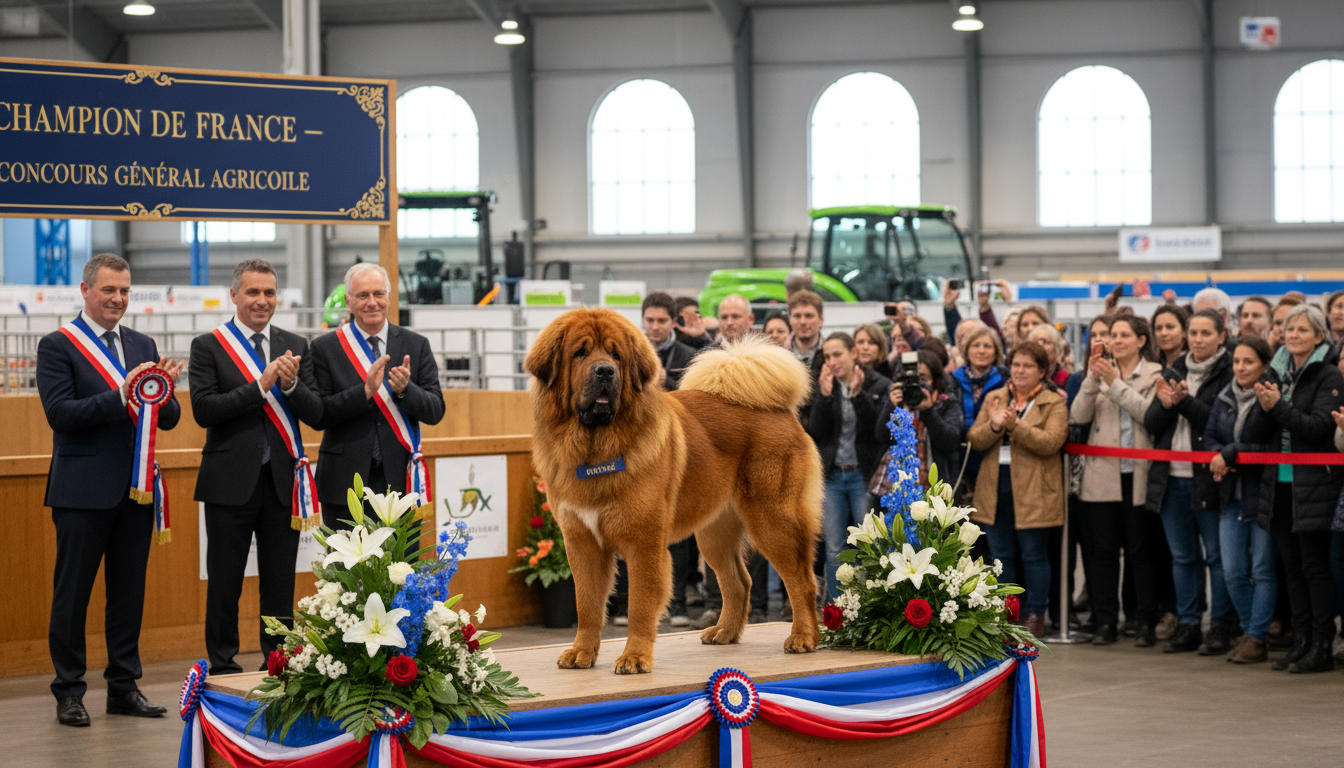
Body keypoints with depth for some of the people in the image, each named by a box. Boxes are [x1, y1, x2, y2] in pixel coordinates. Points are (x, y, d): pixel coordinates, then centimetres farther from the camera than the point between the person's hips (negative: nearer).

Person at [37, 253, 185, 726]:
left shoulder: (143, 346, 13)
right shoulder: (58, 346, -3)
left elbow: (169, 419, 10)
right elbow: (60, 413, -15)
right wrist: (121, 395, -23)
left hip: (135, 488, 5)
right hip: (83, 491, -5)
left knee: (129, 591, 10)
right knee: (72, 593, 1)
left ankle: (124, 687, 18)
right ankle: (69, 692, 8)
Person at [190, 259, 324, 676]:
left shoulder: (296, 346, 9)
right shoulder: (208, 346, 0)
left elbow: (317, 414, 3)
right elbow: (204, 410, -12)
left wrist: (291, 384, -15)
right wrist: (261, 386, -17)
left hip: (282, 481, 3)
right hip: (231, 482, -3)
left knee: (280, 585, 7)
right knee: (224, 584, 4)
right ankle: (223, 670, 12)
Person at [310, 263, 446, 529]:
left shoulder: (416, 345, 8)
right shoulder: (325, 348, 3)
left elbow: (436, 412, 3)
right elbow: (317, 415, -6)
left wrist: (405, 389, -16)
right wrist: (365, 390, -18)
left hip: (400, 480, 1)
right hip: (346, 484, -1)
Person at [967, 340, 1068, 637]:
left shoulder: (1054, 403, 0)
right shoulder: (994, 399, 14)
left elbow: (1050, 443, -14)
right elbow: (974, 439, 4)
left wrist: (1015, 425, -23)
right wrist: (993, 426, -16)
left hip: (1033, 491, -4)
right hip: (995, 489, 4)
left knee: (1034, 555, 0)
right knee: (1002, 555, 9)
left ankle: (1036, 616, 7)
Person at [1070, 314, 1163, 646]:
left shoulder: (1154, 375, 2)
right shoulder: (1101, 373, 10)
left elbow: (1149, 412, -15)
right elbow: (1078, 416, -1)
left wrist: (1116, 383, -13)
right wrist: (1093, 378, -11)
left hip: (1139, 474, -3)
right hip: (1103, 474, 3)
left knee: (1143, 550, 2)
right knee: (1103, 550, 4)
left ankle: (1146, 623, 8)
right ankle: (1105, 622, 9)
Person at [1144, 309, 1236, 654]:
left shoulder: (1228, 373, -4)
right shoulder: (1174, 371, 14)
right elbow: (1150, 424, 8)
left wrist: (1185, 402, -18)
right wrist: (1165, 404, -11)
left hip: (1209, 478, -6)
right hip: (1172, 477, 6)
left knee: (1217, 555, -2)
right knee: (1183, 557, 10)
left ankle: (1221, 627, 5)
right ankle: (1187, 626, 16)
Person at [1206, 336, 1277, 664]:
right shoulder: (1225, 399, 9)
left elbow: (1274, 449, -17)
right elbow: (1209, 438, 11)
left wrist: (1231, 453, -17)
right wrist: (1219, 456, -10)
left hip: (1263, 494, -6)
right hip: (1232, 496, 6)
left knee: (1262, 569, 1)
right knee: (1232, 572, 6)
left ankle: (1257, 637, 7)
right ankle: (1249, 630, 21)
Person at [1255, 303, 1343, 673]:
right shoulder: (1279, 371, 12)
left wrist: (1278, 407, -22)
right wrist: (1265, 406, -3)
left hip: (1313, 483, -7)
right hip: (1280, 482, 7)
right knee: (1292, 566, 9)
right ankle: (1300, 643, 14)